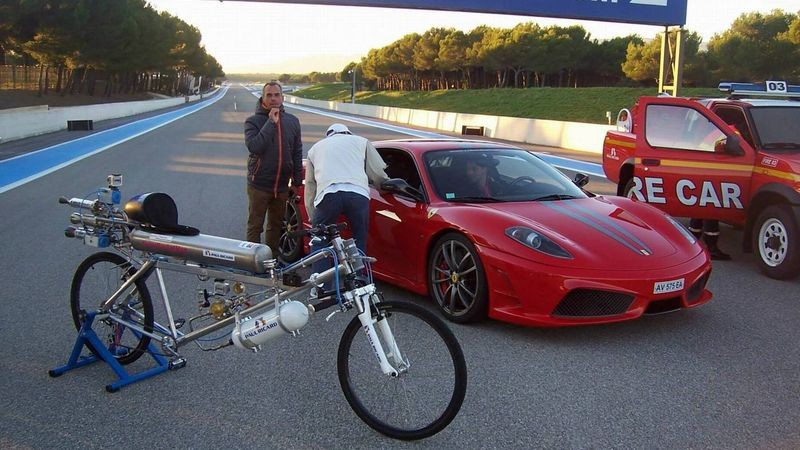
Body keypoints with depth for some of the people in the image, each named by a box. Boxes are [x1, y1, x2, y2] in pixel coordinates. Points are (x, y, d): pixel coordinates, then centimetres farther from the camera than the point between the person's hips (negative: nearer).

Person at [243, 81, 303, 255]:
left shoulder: (292, 122, 6)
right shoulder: (253, 121, -7)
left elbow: (297, 153, 11)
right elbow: (254, 146, -24)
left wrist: (297, 182, 10)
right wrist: (270, 123, -22)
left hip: (282, 186, 4)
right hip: (259, 186, -4)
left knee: (276, 226, 16)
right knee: (255, 226, 3)